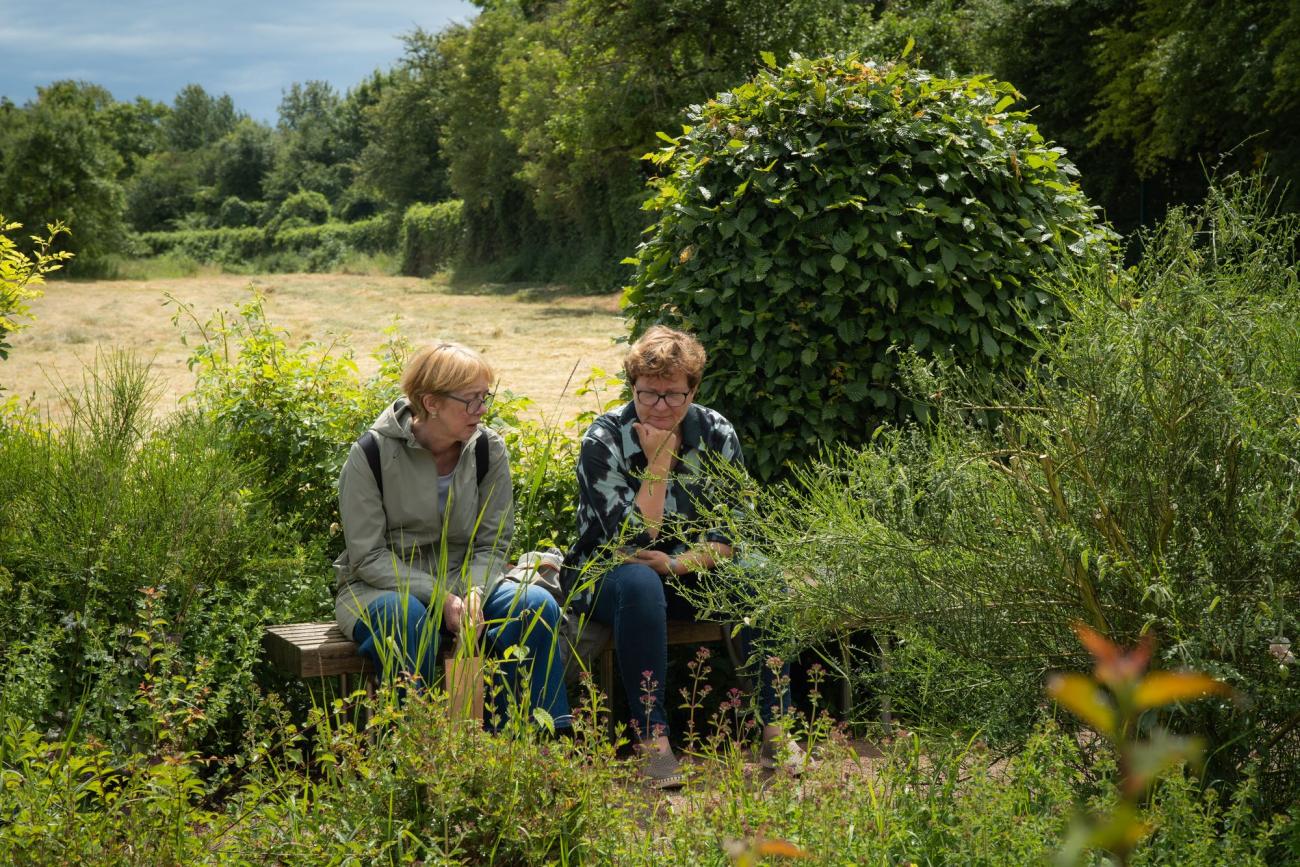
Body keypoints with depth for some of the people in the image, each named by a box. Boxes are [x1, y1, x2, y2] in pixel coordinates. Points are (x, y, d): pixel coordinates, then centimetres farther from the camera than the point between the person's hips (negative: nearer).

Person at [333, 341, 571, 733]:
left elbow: (493, 544, -1)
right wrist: (439, 598, -25)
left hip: (465, 581, 4)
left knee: (537, 606, -23)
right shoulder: (372, 454, -14)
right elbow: (367, 557, -14)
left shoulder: (488, 450, -2)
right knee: (406, 617, -39)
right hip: (380, 587, -4)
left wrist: (473, 592, -23)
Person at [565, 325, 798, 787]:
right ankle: (652, 739, -34)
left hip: (693, 568, 3)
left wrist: (676, 565, -21)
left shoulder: (716, 433, -4)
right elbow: (632, 540, -21)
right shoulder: (603, 441, -14)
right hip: (609, 571, -3)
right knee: (639, 584, -37)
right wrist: (658, 462, -23)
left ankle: (774, 727, -20)